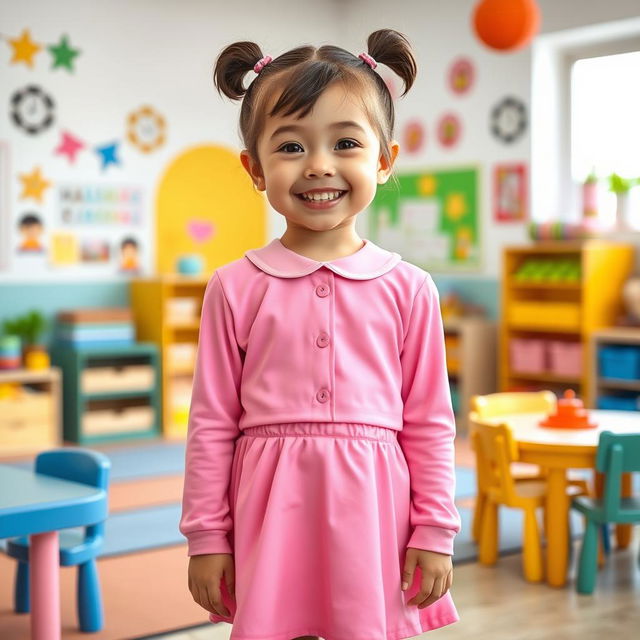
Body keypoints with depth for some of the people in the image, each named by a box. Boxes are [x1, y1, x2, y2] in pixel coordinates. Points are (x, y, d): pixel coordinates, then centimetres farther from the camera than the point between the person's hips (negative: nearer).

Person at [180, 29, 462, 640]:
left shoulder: (407, 289, 1)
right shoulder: (235, 287, 0)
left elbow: (430, 424, 5)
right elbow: (211, 424, 3)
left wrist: (435, 534, 4)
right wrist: (206, 537, 3)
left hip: (371, 510, 1)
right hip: (270, 514, 0)